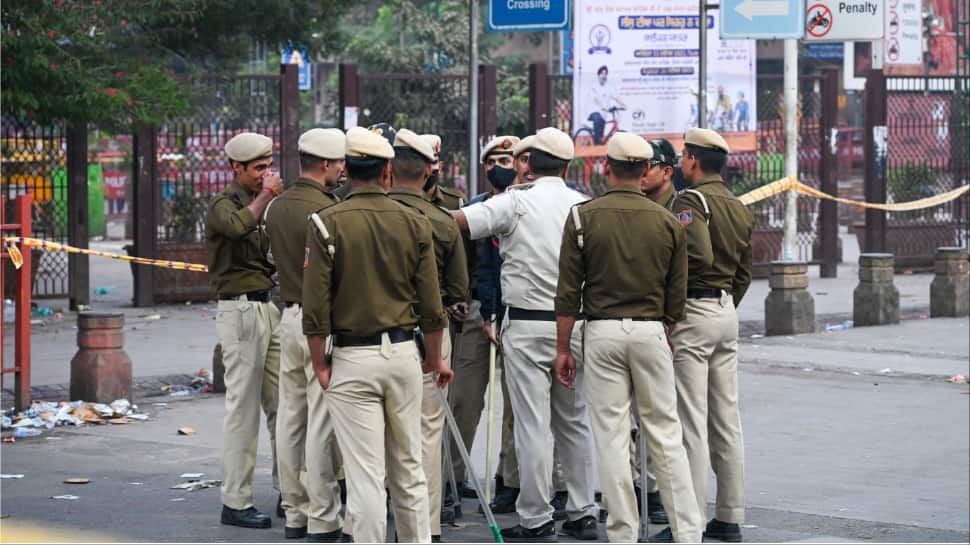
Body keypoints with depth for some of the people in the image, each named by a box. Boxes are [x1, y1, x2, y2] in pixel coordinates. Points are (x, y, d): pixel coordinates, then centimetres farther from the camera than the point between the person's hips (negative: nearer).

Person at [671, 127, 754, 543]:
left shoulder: (690, 201, -13)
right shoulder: (739, 208, 14)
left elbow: (698, 256, -26)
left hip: (692, 311, -9)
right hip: (726, 312, 9)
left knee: (691, 422, -7)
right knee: (726, 420, 11)